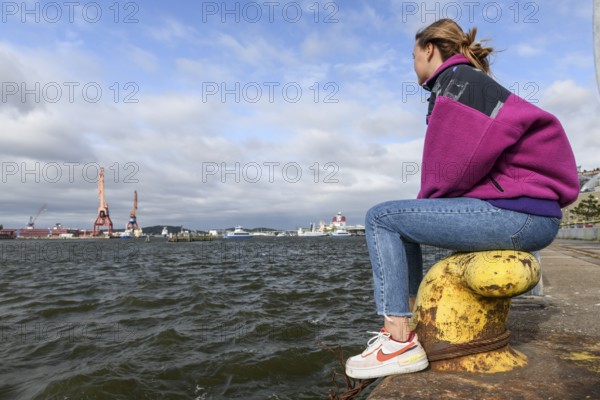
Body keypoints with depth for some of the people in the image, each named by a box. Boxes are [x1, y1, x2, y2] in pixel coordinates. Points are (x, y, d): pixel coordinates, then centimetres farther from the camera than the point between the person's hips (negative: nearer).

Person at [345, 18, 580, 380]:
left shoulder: (455, 79, -4)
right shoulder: (474, 81, 26)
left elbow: (458, 159, -17)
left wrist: (430, 199, 2)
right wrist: (428, 204, 12)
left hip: (515, 211, -10)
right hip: (525, 215, 10)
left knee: (382, 219, -8)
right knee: (406, 221, 20)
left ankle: (400, 341, -8)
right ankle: (409, 320, 19)